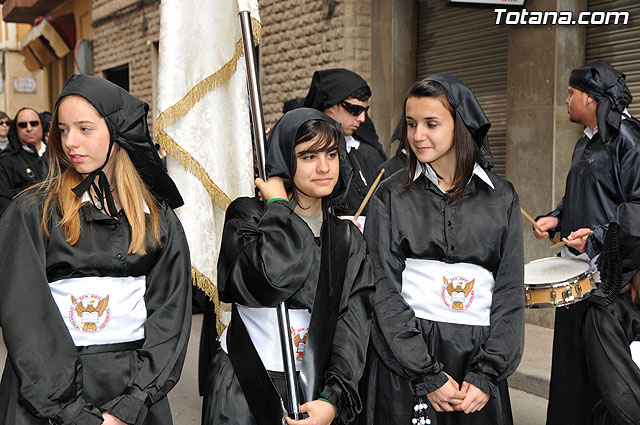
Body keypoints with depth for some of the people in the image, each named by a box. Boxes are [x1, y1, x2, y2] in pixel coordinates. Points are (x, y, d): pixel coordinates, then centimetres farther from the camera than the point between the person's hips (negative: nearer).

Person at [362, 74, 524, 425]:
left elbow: (510, 292, 2)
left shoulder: (501, 196, 3)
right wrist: (428, 375, -12)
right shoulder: (391, 196, -1)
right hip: (405, 357, -1)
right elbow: (385, 291, -6)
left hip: (478, 356, 2)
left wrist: (487, 376, -8)